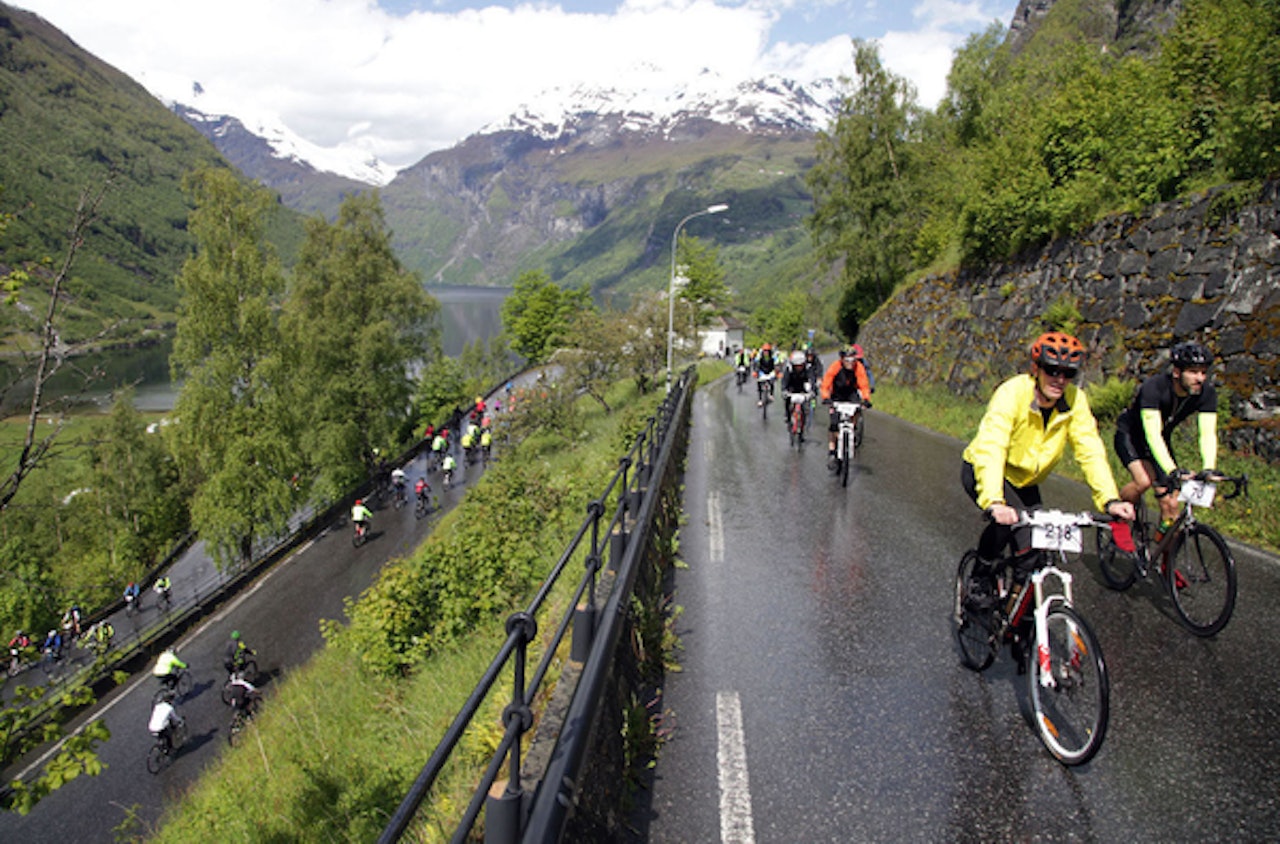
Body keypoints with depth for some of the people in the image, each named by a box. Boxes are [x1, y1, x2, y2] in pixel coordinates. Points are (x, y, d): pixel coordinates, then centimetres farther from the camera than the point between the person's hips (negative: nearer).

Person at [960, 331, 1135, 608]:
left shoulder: (1075, 400, -17)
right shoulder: (1012, 393, -31)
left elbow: (1091, 451, -19)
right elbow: (989, 449, -42)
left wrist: (1110, 500, -34)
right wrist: (994, 502, -56)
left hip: (1024, 481, 5)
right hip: (981, 470, -5)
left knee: (1030, 555, -1)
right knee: (1008, 520, -32)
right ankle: (979, 579, -8)